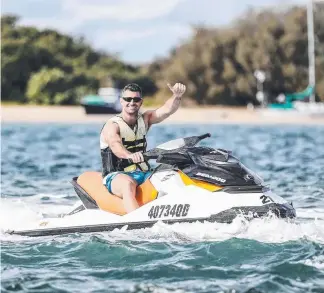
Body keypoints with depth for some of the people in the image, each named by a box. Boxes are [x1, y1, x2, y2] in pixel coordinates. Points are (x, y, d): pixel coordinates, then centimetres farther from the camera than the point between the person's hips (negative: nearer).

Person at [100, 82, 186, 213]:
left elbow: (167, 109, -6)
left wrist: (177, 96, -29)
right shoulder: (112, 125, -8)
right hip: (117, 176, -6)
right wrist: (129, 155, -53)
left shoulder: (144, 119, 10)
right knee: (129, 184, -39)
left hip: (143, 174, 6)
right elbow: (115, 144, -30)